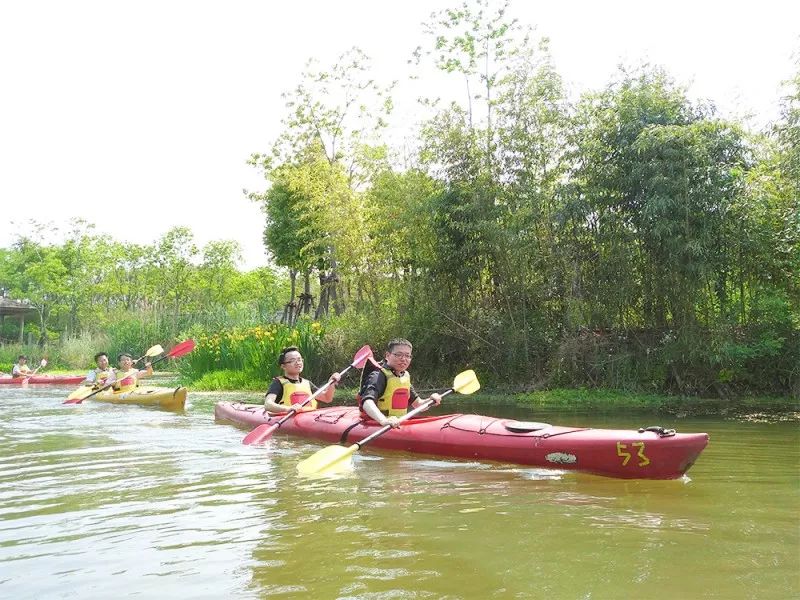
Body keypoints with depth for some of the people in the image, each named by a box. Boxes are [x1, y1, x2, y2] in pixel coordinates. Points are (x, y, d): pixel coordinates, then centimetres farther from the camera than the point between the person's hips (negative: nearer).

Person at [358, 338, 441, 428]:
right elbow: (367, 402, -28)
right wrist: (384, 420, -45)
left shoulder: (405, 376, 14)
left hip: (399, 424, 8)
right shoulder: (378, 375, -11)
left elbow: (417, 405, 22)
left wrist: (431, 401, 1)